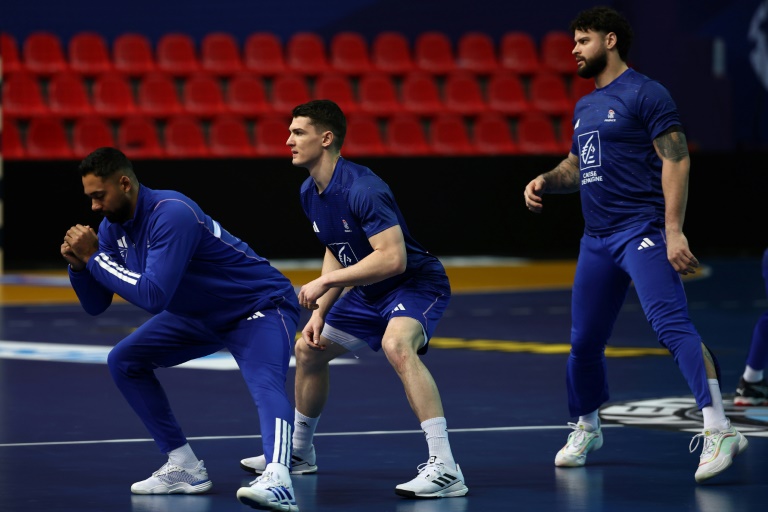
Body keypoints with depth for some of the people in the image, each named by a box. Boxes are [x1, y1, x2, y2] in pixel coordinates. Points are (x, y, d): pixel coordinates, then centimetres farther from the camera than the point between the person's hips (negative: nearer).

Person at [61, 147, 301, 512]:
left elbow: (153, 297, -37)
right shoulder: (113, 226, -4)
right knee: (123, 361, 4)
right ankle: (184, 468, 4)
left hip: (261, 306, -10)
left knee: (265, 384, -35)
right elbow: (96, 305, 2)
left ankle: (277, 481, -57)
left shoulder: (171, 214, -31)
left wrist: (95, 258, -29)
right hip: (201, 315, 10)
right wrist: (78, 264, -18)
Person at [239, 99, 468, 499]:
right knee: (308, 349, 19)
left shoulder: (361, 189, -28)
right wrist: (320, 312, 5)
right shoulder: (310, 193, 2)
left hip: (416, 283, -10)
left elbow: (393, 258, -35)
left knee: (397, 345, -38)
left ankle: (444, 468, -41)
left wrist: (326, 281, -30)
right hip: (370, 294, 10)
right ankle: (299, 452, 42)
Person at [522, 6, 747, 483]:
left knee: (672, 324, -23)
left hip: (642, 230, -8)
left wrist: (673, 231, -20)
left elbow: (677, 160, -12)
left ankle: (719, 431, -30)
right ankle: (586, 430, 34)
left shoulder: (645, 94, -5)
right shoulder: (585, 107, 20)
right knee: (584, 341, 12)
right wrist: (545, 181, 10)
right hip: (597, 240, 8)